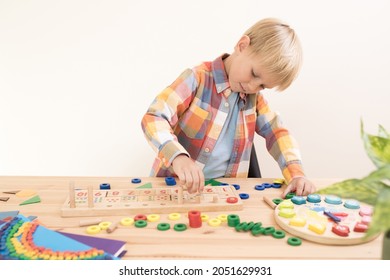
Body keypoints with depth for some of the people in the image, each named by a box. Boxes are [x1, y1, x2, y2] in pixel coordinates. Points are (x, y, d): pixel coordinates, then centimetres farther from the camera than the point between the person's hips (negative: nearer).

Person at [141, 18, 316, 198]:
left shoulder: (253, 97, 5)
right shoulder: (197, 79, -13)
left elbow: (277, 133, 8)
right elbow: (153, 118, -20)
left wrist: (296, 173, -9)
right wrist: (178, 157, -37)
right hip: (175, 184, -3)